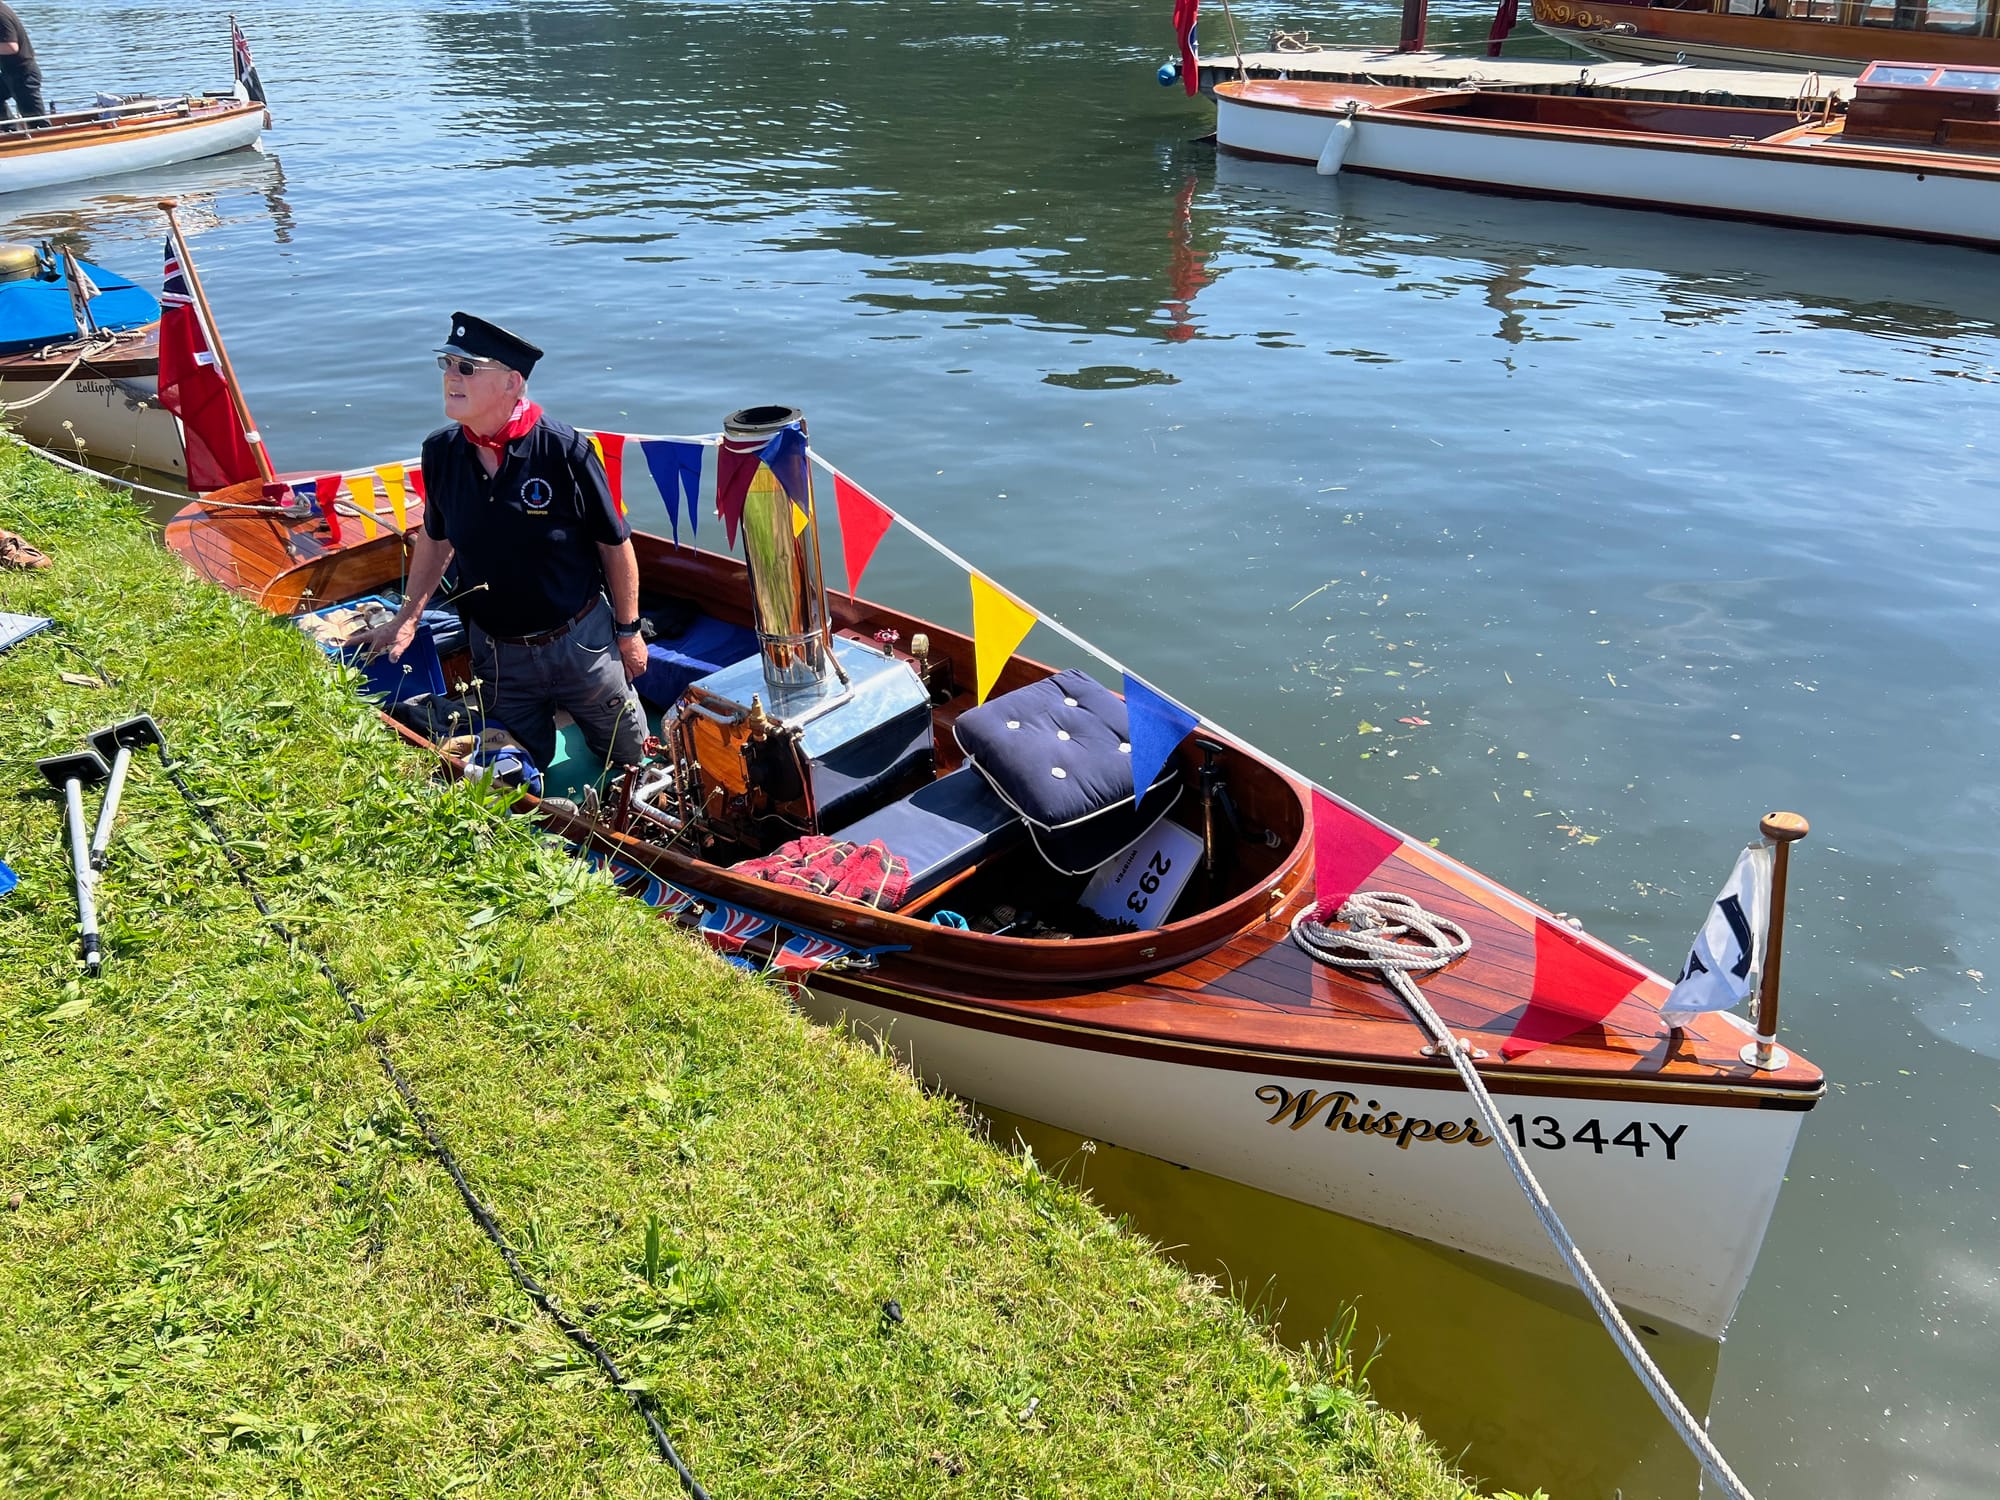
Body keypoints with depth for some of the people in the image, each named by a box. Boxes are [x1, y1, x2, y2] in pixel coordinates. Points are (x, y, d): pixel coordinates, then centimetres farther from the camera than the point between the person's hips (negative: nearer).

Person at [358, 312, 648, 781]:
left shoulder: (564, 451, -20)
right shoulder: (440, 451, -7)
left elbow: (615, 545, -10)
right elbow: (435, 538, 10)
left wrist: (628, 630, -3)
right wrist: (407, 618, 6)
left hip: (580, 642, -3)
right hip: (495, 651, 3)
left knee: (627, 758, 16)